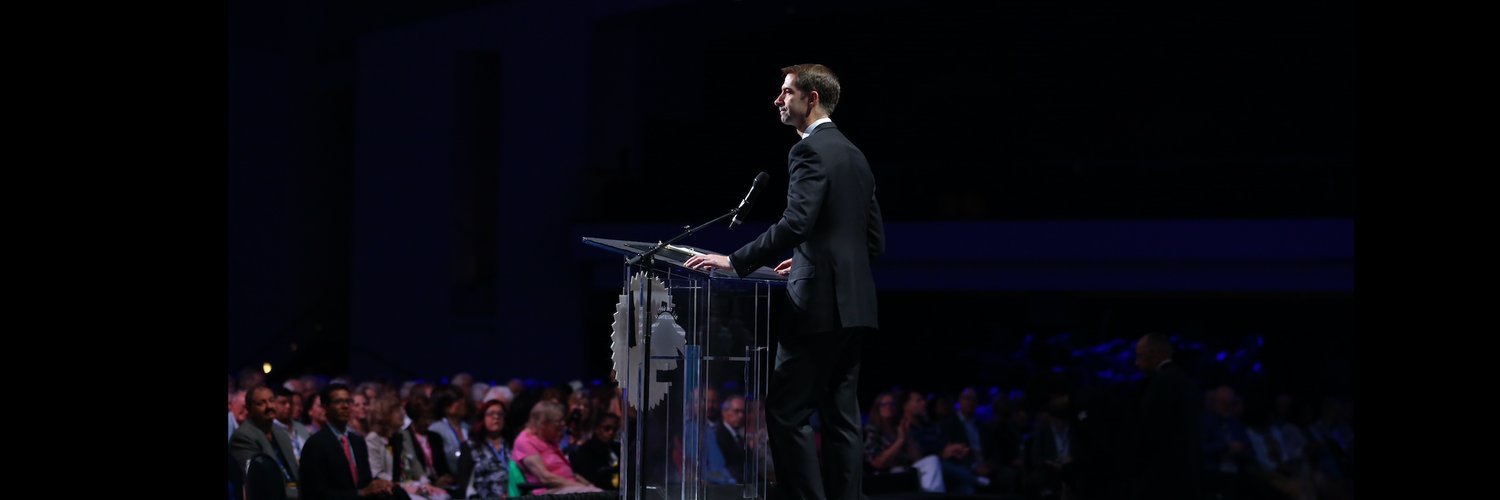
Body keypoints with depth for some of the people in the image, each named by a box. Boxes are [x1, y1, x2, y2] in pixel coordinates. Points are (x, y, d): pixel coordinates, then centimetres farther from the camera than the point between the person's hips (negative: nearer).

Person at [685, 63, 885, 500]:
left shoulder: (810, 151, -10)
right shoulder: (854, 156, 18)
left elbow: (796, 224, -22)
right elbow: (874, 241, 20)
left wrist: (735, 261, -17)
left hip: (820, 303, -9)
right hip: (853, 306, 9)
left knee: (787, 412, -7)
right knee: (840, 416, 7)